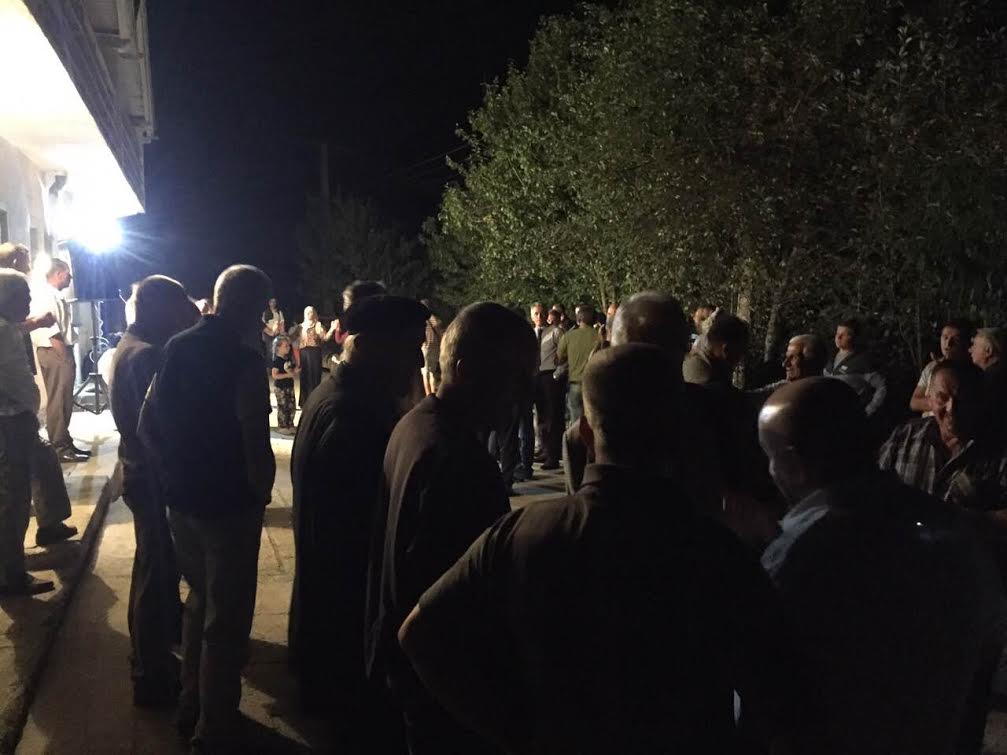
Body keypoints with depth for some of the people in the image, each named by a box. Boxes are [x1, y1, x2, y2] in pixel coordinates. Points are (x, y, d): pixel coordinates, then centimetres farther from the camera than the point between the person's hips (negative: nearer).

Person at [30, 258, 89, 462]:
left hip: (62, 353, 10)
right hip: (54, 354, -10)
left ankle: (64, 443, 21)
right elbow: (48, 329, -20)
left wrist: (68, 356, 13)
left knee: (64, 401, 14)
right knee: (57, 402, -7)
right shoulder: (44, 295, -12)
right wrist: (65, 355, -19)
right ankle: (60, 448, -4)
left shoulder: (55, 296, 18)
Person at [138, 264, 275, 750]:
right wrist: (262, 493, -7)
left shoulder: (176, 349, 3)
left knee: (200, 598, 26)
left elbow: (146, 427, 8)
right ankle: (215, 731, 23)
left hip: (180, 499, 8)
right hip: (229, 504, -7)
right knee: (227, 616, 8)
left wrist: (174, 472, 14)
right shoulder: (243, 362, -21)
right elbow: (255, 446, -25)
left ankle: (191, 705, 40)